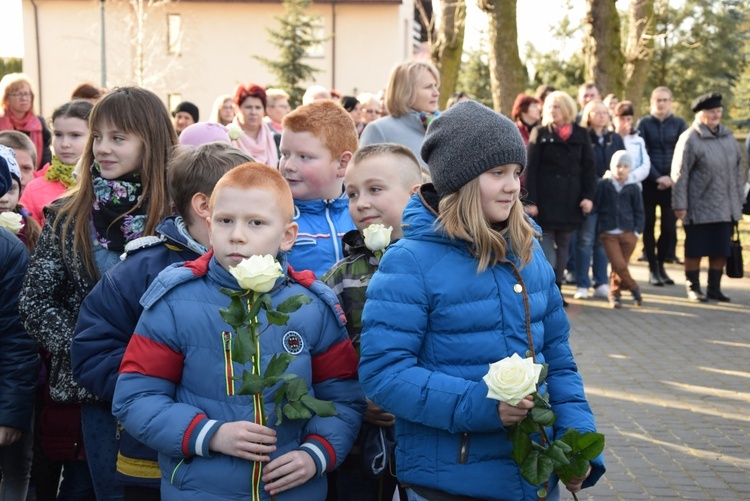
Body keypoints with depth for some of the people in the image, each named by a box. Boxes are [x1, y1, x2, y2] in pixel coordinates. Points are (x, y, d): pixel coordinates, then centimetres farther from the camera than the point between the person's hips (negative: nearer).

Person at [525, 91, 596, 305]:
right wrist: (530, 201, -10)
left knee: (563, 246, 7)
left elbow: (588, 168, 7)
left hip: (571, 199, 3)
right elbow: (531, 169, -3)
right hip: (546, 199, -3)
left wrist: (588, 196, -4)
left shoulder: (581, 135, 8)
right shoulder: (540, 133, 2)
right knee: (547, 246, -6)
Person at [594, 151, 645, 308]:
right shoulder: (603, 185, -1)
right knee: (619, 265, -12)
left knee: (620, 266, 4)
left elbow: (639, 212, 10)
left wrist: (636, 231, 1)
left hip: (628, 234, 1)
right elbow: (595, 205, 1)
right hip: (608, 234, -1)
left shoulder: (633, 188, 5)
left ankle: (614, 294, 20)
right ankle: (634, 288, 6)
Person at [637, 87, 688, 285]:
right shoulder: (643, 123, 3)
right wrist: (657, 177, -13)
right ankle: (653, 269, 12)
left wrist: (671, 177, -10)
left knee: (669, 227, -1)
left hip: (671, 182, 1)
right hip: (649, 182, -1)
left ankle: (661, 265, 16)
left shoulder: (679, 124, 7)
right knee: (649, 225, 2)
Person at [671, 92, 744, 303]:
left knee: (721, 250, 9)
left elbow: (738, 169, 15)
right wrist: (680, 205, -13)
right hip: (699, 207, -5)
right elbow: (680, 174, -12)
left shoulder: (728, 137, 9)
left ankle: (714, 288, 21)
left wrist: (739, 199, 13)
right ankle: (693, 288, 16)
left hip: (726, 207, 6)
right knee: (695, 250, 3)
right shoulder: (689, 139, -11)